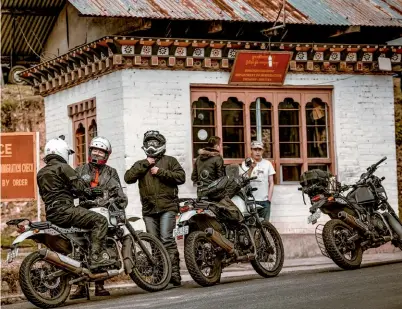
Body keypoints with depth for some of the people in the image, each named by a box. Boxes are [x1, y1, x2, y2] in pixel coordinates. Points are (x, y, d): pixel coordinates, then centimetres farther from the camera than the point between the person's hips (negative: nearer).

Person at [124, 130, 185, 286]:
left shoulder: (169, 161, 14)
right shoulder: (140, 165, 22)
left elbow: (181, 177, -1)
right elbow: (128, 177, 5)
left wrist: (160, 172, -6)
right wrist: (145, 165, -1)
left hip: (167, 207, -4)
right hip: (149, 210, 4)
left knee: (166, 239, -17)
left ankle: (174, 272, -19)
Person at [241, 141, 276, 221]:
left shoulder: (267, 164, 11)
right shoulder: (246, 163, 4)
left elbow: (271, 183, 12)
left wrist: (269, 199, 2)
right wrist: (251, 167, -26)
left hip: (264, 200, 2)